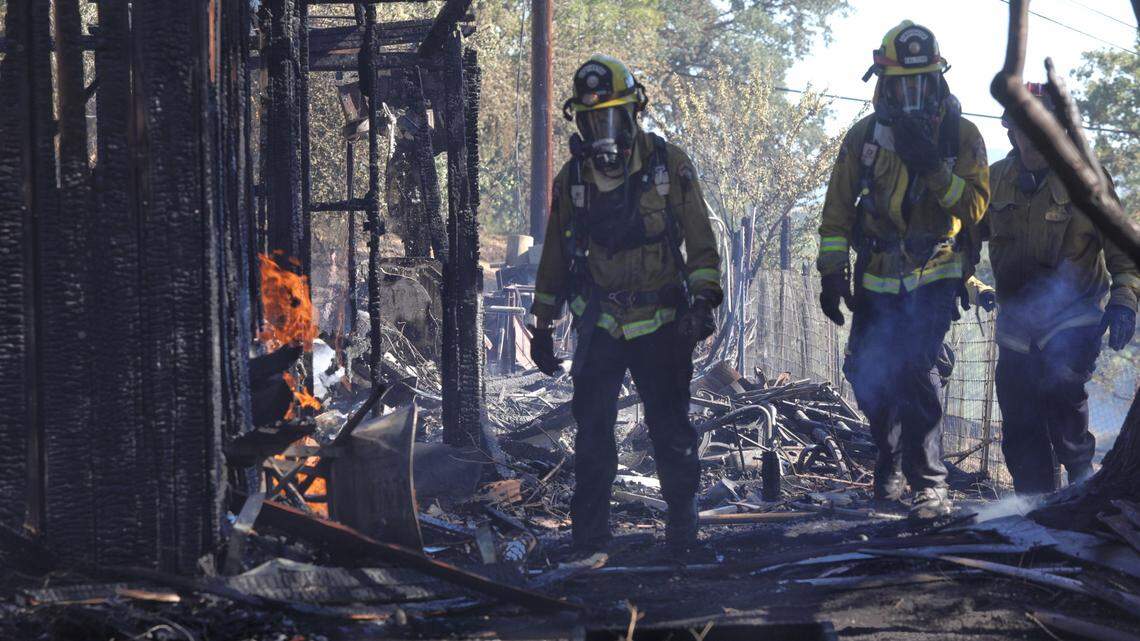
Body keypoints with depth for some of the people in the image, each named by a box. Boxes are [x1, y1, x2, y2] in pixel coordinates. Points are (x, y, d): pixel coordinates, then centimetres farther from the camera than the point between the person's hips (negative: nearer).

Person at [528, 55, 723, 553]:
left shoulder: (669, 166, -2)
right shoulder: (571, 180, 6)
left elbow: (701, 244, 0)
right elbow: (554, 258, 14)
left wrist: (703, 299, -12)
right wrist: (542, 325, 13)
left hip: (661, 325, -2)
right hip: (599, 328, 2)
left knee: (671, 429, 0)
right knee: (591, 432, -1)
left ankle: (682, 524, 15)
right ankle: (589, 533, 7)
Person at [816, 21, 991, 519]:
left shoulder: (961, 136, -3)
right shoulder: (864, 137, 2)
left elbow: (974, 207, -12)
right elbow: (837, 210, 5)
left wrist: (933, 166, -24)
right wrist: (831, 272, -3)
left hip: (935, 277, -3)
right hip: (878, 279, 4)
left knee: (914, 369, -20)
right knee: (867, 375, 4)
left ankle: (929, 485, -15)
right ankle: (892, 461, 31)